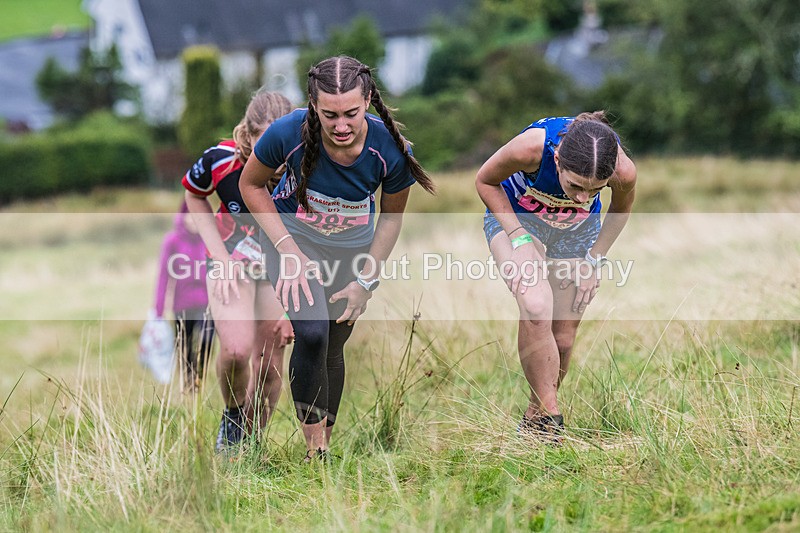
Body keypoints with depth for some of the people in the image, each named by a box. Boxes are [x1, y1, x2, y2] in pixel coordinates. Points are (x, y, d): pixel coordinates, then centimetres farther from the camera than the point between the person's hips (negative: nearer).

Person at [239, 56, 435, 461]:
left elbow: (391, 216, -6)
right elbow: (251, 185, -10)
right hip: (293, 232, -2)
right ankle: (315, 448, -8)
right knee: (312, 333, -22)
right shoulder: (288, 133, -30)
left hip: (353, 244, 2)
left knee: (334, 346, 9)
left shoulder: (390, 149, -27)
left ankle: (324, 444, 29)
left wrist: (366, 281, -5)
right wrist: (288, 250, -17)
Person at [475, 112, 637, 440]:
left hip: (578, 230, 3)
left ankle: (535, 418, 24)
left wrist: (594, 260, -6)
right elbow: (485, 181, -17)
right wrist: (520, 240, -23)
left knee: (562, 340, 0)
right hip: (515, 216, -2)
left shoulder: (624, 171, -32)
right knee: (536, 307, -29)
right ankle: (550, 415, -18)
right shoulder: (531, 148, -40)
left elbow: (620, 210, -5)